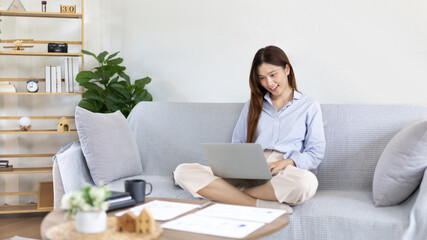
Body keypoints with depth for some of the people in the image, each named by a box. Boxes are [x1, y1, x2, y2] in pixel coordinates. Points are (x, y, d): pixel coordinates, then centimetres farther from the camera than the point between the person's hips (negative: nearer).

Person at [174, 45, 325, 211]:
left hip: (284, 173, -2)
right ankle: (261, 204, -32)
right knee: (183, 171, -21)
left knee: (307, 182, -42)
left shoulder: (309, 106, 16)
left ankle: (226, 194, -28)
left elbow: (316, 154, 8)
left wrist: (287, 162, -13)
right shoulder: (253, 105, 26)